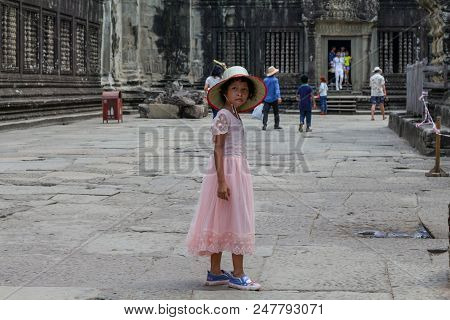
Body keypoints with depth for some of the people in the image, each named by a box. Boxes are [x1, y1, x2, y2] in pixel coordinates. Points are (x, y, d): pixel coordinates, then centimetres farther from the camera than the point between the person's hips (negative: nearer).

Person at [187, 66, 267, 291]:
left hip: (238, 171, 10)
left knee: (221, 222, 11)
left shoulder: (235, 116, 15)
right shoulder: (223, 115, -13)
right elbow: (219, 149, -18)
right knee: (236, 221, -5)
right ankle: (238, 275, 2)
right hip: (227, 171, -10)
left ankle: (215, 273, 17)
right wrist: (222, 181, -23)